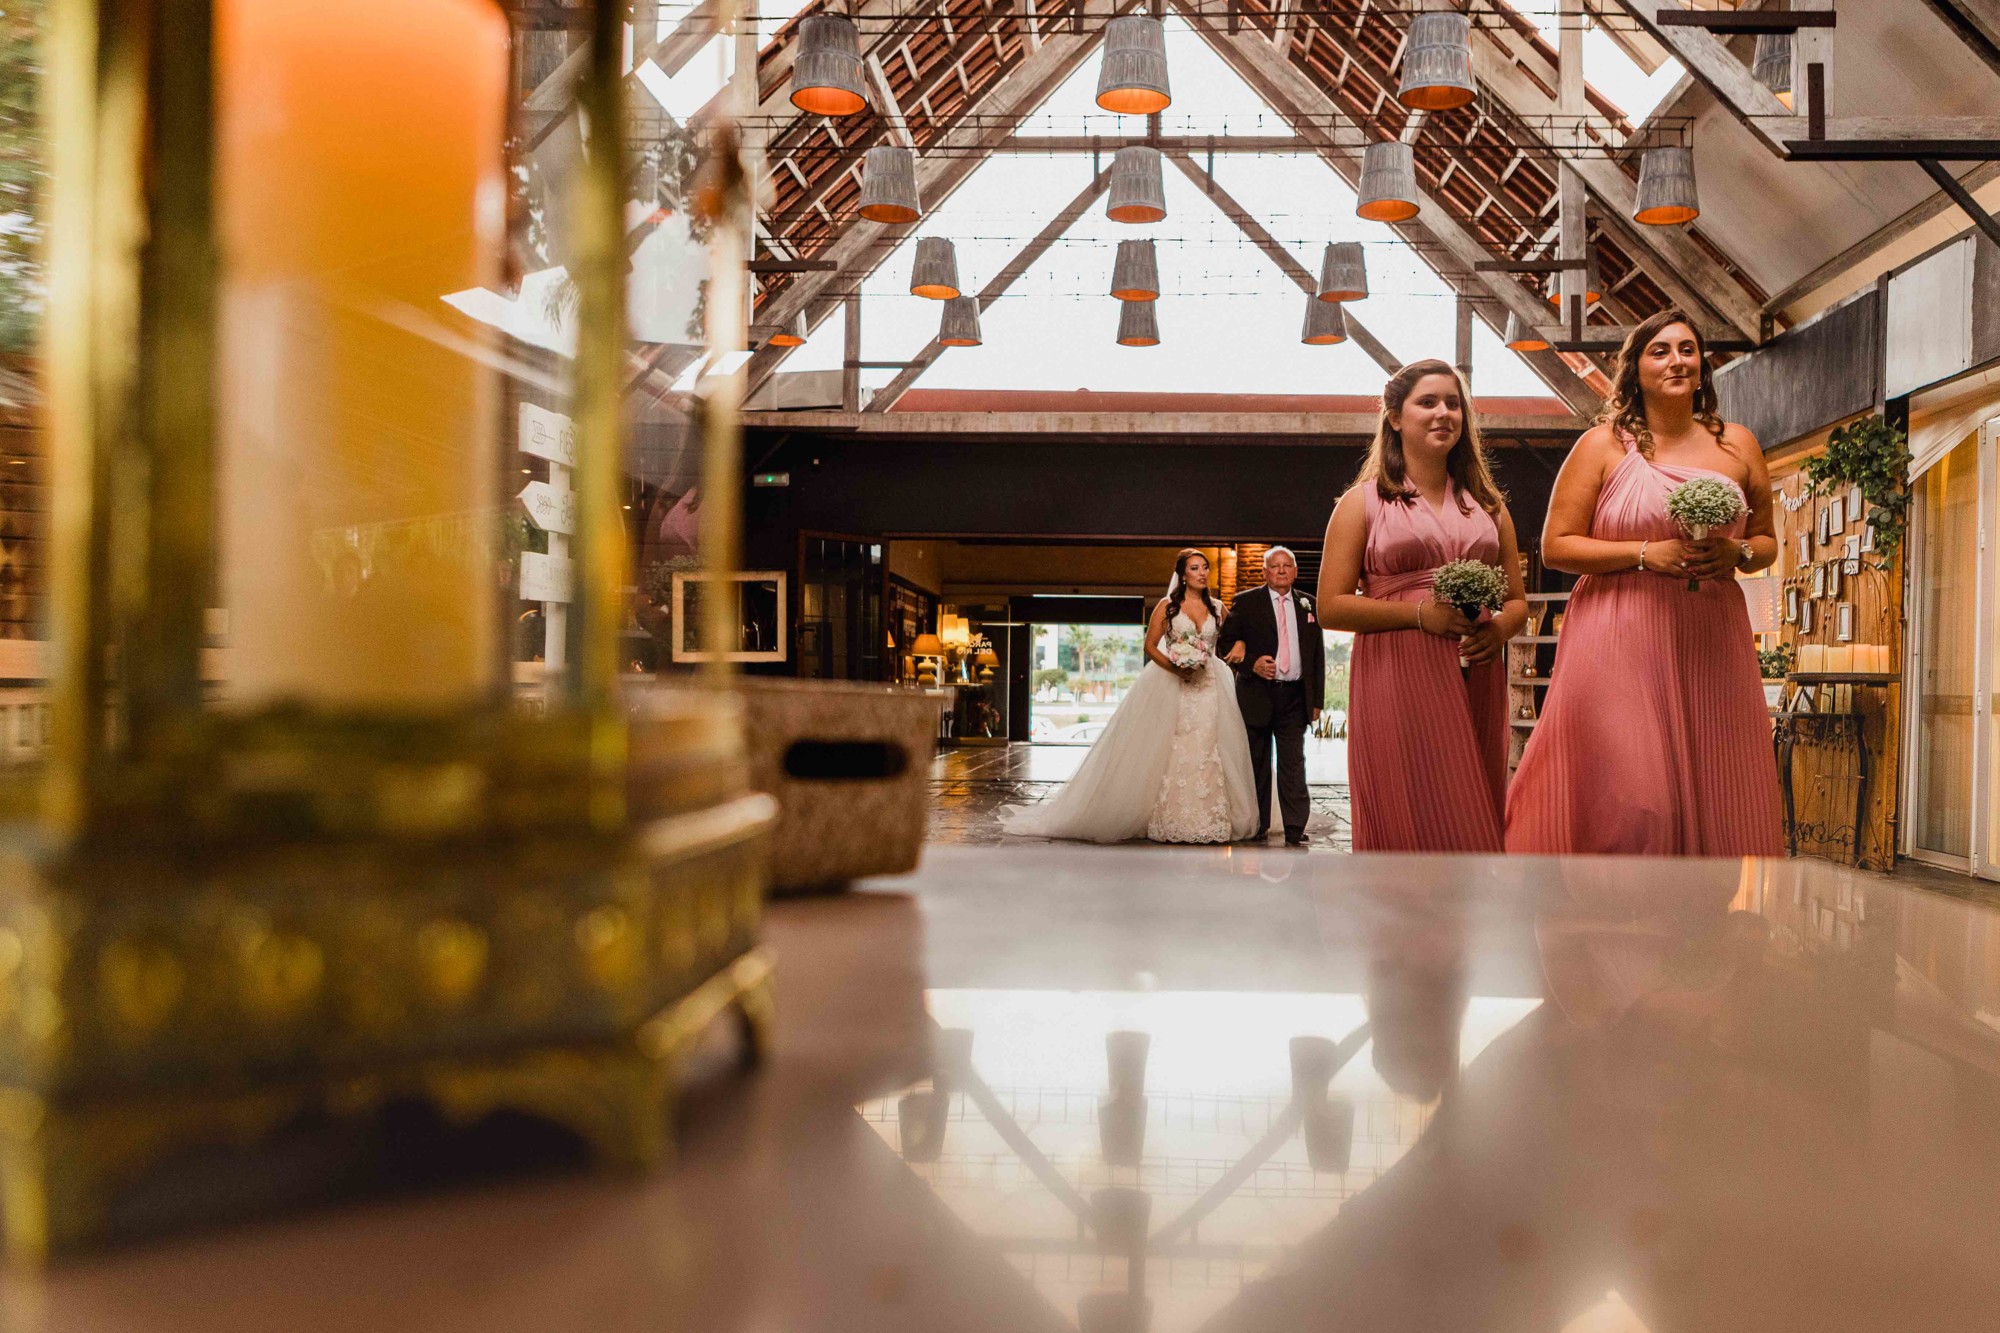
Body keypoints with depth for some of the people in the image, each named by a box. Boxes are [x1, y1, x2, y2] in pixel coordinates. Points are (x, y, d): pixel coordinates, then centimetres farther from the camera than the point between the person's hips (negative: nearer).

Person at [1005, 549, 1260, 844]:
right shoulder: (1167, 606, 2)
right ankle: (1169, 822, 3)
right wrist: (1174, 667, -14)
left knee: (1206, 752, -1)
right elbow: (1150, 647, 1)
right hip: (1171, 688, -3)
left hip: (1209, 687, 3)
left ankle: (1208, 822, 4)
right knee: (1169, 753, -4)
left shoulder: (1217, 608, 11)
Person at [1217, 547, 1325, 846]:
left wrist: (1317, 699, 8)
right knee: (1257, 765, 7)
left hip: (1295, 698, 1)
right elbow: (1224, 644, 1)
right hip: (1256, 695, -1)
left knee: (1293, 765, -4)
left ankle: (1295, 831, -4)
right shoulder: (1245, 602, 3)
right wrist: (1251, 664, -15)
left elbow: (1318, 655, 14)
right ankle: (1258, 826, 17)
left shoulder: (1309, 606, 12)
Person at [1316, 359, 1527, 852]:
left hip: (1476, 683, 4)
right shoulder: (1364, 501, 5)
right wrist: (1422, 613, -14)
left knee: (1474, 827, 4)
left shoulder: (1487, 505, 17)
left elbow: (1517, 600, 20)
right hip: (1397, 682, -4)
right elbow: (1331, 606, -3)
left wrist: (1499, 628, -4)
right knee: (1410, 826, -7)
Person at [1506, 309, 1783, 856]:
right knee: (1625, 798, -7)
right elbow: (1556, 546, -3)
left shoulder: (1737, 445, 13)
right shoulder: (1603, 444, 2)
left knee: (1711, 799, 4)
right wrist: (1647, 553, -13)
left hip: (1710, 642, 4)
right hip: (1619, 646, -4)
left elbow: (1766, 541, 20)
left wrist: (1737, 553, -3)